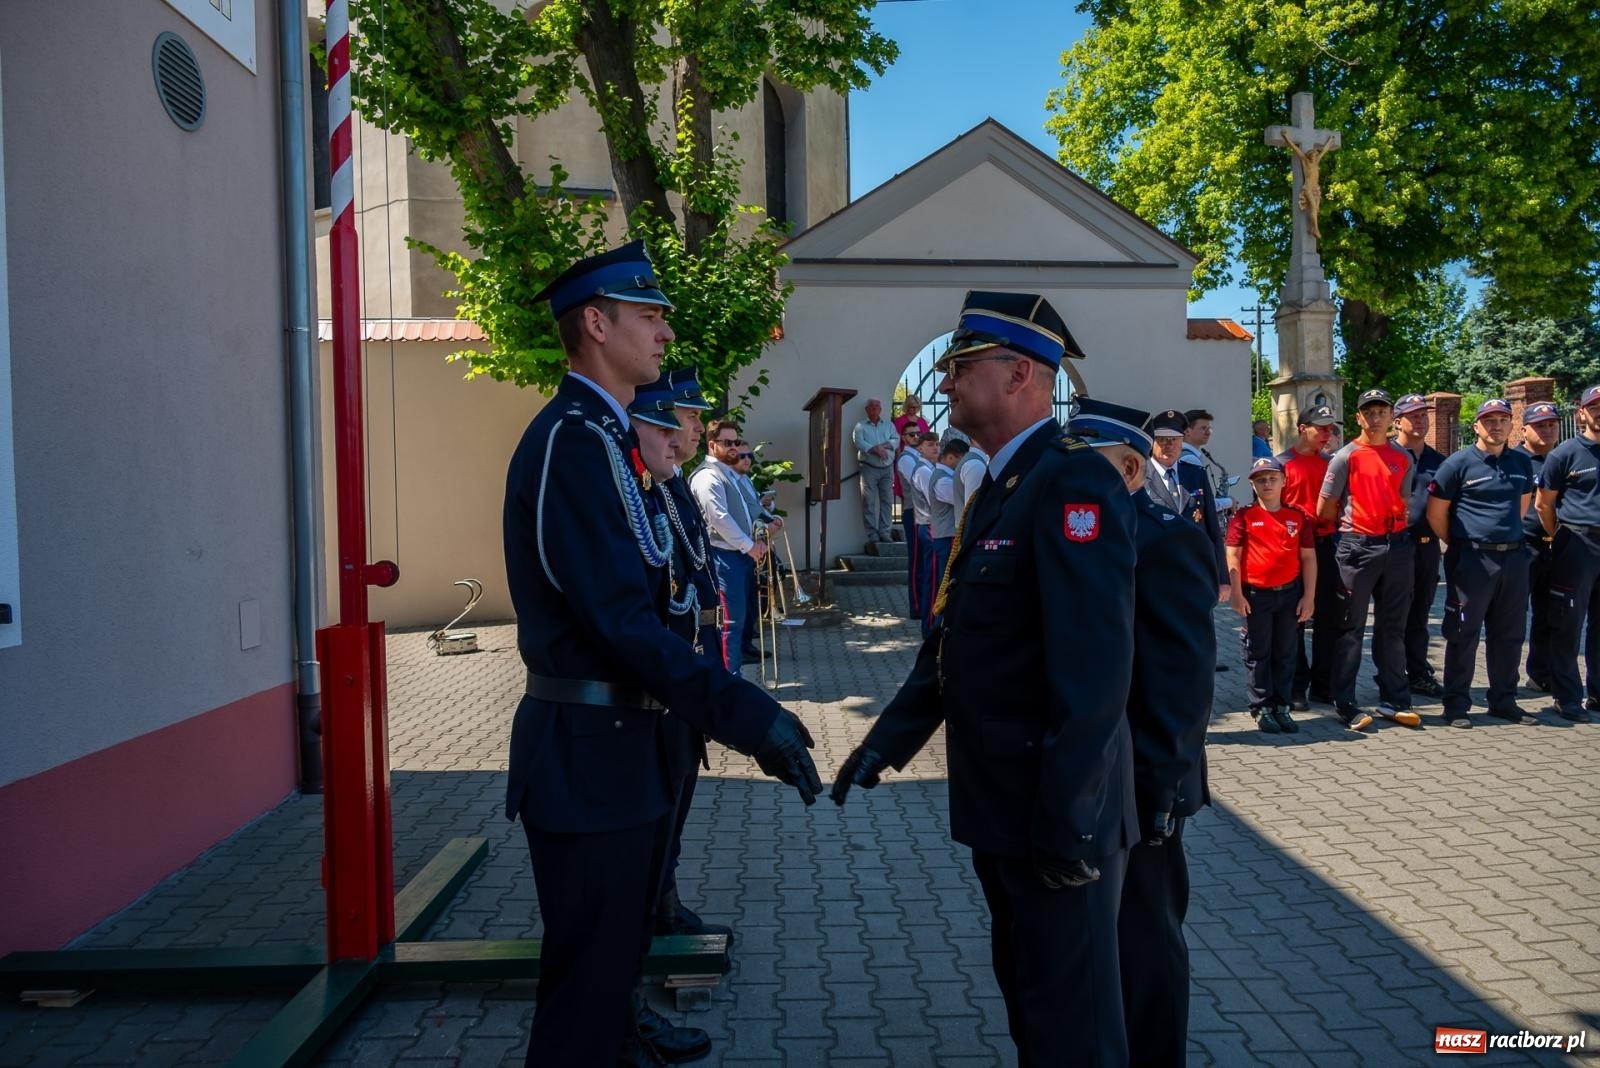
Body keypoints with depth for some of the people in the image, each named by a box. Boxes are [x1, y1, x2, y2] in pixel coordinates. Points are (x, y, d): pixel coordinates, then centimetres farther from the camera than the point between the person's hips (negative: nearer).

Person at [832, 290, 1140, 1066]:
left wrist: (1069, 819, -26)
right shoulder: (998, 490, 12)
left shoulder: (1071, 482, -20)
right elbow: (953, 641, 14)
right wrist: (890, 739, 9)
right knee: (1025, 989, 24)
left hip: (1056, 814, -9)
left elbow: (1094, 667, -27)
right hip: (1003, 806, 9)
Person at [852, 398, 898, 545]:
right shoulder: (860, 426, 9)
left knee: (887, 500, -1)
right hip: (869, 468, -3)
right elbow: (859, 442, -7)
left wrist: (883, 446, -13)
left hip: (887, 468, 3)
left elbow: (896, 440, 4)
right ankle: (872, 534, -5)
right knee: (869, 501, -6)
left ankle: (884, 532, 2)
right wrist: (876, 449, -17)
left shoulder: (889, 425, 18)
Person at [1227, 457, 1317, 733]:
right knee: (1258, 653, 4)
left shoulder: (1299, 517, 4)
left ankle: (1282, 706, 20)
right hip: (1255, 594, -2)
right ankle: (1262, 707, 13)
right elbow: (1233, 556, -5)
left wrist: (1309, 596, 1)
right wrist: (1237, 594, -10)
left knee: (1286, 653, 9)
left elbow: (1308, 557, 5)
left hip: (1290, 593, 3)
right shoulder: (1244, 517, -3)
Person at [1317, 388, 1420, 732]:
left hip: (1397, 545, 5)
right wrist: (1355, 519, 6)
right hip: (1357, 546, -5)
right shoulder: (1346, 456, -4)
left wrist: (1397, 525, 9)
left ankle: (1394, 701, 20)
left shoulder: (1404, 458, 10)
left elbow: (1404, 504, 21)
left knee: (1393, 627, 11)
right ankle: (1345, 704, 6)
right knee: (1351, 628, 0)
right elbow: (1323, 510, -2)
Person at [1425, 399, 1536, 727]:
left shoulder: (1522, 463, 10)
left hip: (1514, 557, 5)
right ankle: (1456, 706, 6)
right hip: (1471, 560, -5)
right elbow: (1436, 513, -3)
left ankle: (1504, 701, 24)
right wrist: (1458, 543, 4)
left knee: (1509, 634, 12)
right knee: (1464, 635, -1)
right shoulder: (1459, 463, -6)